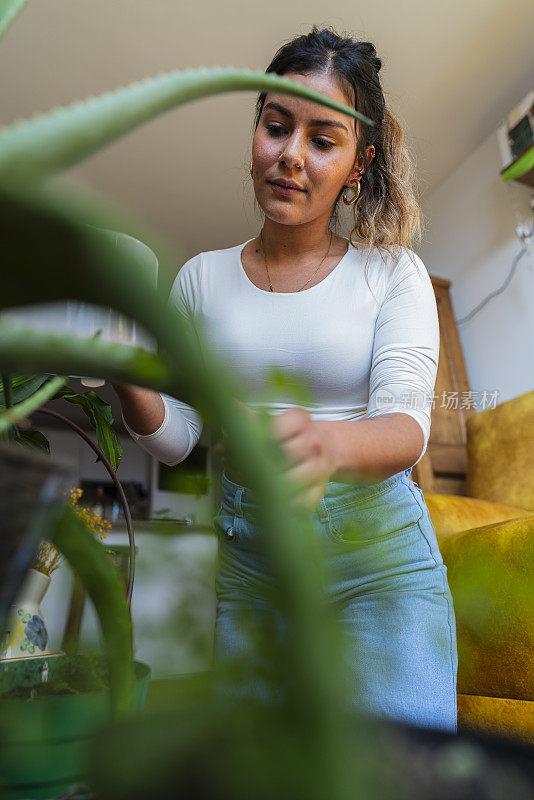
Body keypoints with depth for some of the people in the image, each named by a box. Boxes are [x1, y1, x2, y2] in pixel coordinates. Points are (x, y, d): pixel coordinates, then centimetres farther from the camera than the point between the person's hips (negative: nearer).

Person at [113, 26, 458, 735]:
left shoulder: (393, 271, -2)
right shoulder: (201, 278, 3)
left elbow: (407, 425, -14)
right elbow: (176, 436, 2)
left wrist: (329, 445, -36)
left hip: (378, 550, -1)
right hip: (248, 560, 2)